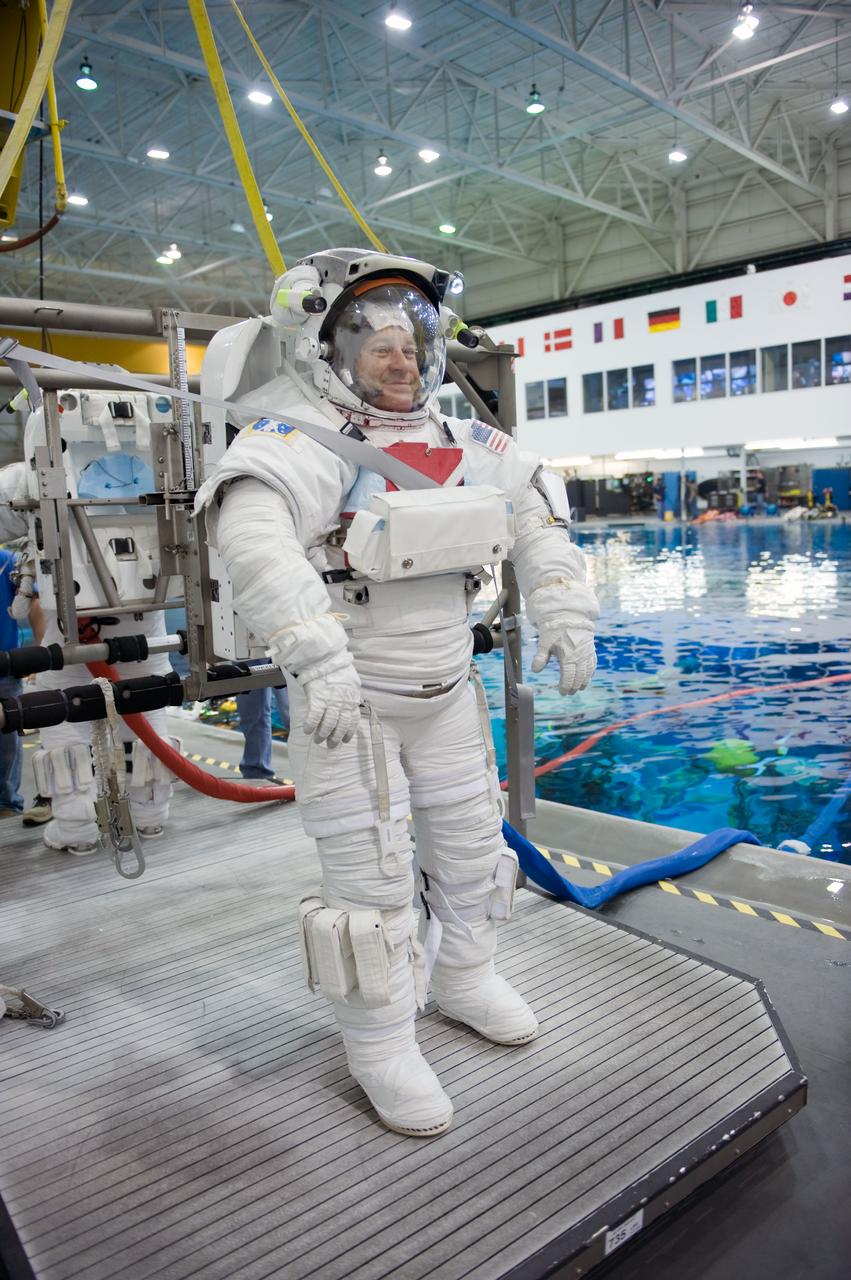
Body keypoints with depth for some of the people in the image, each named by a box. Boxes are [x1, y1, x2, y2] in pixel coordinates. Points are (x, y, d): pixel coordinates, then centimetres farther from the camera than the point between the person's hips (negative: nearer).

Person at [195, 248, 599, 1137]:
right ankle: (380, 1047, 24)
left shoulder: (462, 441, 3)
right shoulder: (307, 438, -18)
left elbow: (536, 513, 12)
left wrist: (564, 614, 3)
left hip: (447, 693, 7)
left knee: (471, 845, 19)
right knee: (372, 881, 1)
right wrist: (316, 653, -47)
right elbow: (252, 531, -37)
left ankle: (463, 977, 45)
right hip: (346, 701, -7)